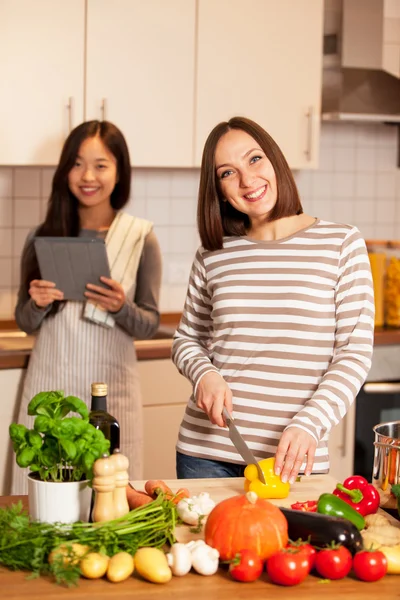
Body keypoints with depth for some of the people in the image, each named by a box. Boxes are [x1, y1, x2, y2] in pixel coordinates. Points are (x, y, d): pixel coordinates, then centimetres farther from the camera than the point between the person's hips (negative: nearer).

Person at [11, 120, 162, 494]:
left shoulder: (140, 239, 0)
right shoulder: (42, 238, 4)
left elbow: (150, 325, 3)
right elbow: (24, 323, 10)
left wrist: (121, 307, -17)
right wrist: (38, 304, -11)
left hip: (112, 389, -1)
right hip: (49, 385, 1)